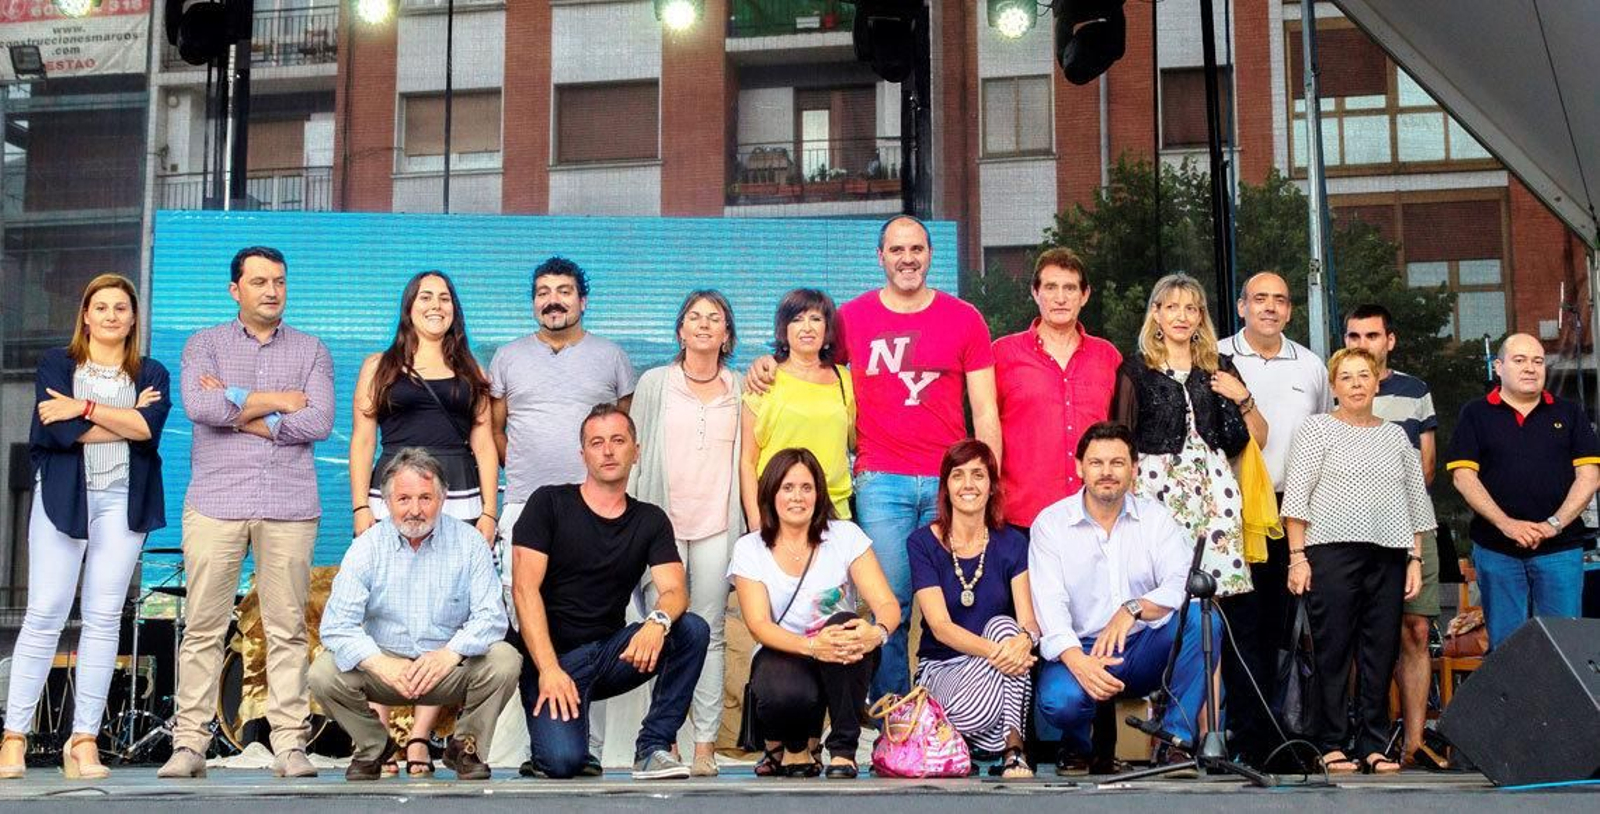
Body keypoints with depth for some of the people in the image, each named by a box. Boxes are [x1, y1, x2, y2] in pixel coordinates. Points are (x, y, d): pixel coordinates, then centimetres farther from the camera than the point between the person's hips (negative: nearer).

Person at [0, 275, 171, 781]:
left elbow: (150, 426, -8)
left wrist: (86, 407, -9)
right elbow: (60, 432, -6)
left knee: (104, 618, -2)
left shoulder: (151, 374, 14)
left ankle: (84, 742, 1)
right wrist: (124, 419, -4)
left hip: (122, 502, 1)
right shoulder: (56, 365, 11)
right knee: (44, 615, -6)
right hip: (63, 497, -1)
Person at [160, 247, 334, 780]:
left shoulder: (311, 351, 14)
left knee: (287, 628, -1)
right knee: (203, 626, -2)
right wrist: (275, 400, -3)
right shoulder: (204, 345, 13)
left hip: (289, 504, 0)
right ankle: (190, 743, 2)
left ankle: (290, 744, 1)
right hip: (215, 501, 0)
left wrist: (240, 412, -3)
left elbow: (319, 422, -2)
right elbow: (197, 405, -7)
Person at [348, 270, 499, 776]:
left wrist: (488, 512, 4)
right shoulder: (380, 367, 13)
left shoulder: (470, 372, 18)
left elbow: (484, 446, 14)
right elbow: (361, 442, 8)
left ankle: (420, 736, -4)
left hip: (459, 501, 1)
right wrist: (361, 508, -2)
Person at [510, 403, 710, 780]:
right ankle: (552, 735, 10)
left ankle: (653, 748, -14)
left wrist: (658, 621, -31)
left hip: (612, 651, 4)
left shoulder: (650, 520, 8)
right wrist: (549, 669, -21)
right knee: (563, 761, -28)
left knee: (692, 629, -22)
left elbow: (675, 590, -5)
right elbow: (525, 588, -10)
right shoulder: (549, 504, -2)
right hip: (552, 655, -4)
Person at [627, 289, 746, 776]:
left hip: (717, 523, 1)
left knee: (710, 632, 0)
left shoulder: (739, 389, 13)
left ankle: (706, 743, 2)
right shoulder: (655, 383, 9)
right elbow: (634, 453, 8)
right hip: (662, 520, -1)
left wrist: (753, 521, 8)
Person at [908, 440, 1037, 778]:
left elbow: (1029, 620, -10)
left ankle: (1014, 754, -28)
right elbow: (940, 626, -16)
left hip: (994, 670, 3)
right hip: (941, 666, -3)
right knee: (977, 708, -36)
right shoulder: (923, 543, -6)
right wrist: (993, 650, -34)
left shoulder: (1011, 544, 0)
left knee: (1003, 625, -31)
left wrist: (1025, 639, -37)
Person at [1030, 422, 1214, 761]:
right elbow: (1049, 604, -14)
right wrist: (1077, 660, -33)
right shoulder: (1050, 523, -2)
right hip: (1079, 651, -2)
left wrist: (1134, 609, -32)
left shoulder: (1155, 517, 4)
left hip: (1146, 650, 2)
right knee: (1058, 701, -34)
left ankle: (1176, 738, -17)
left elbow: (1187, 581, -13)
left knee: (1201, 617, -25)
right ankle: (1079, 745, 4)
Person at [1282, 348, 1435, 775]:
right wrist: (1297, 556, -10)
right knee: (1332, 651, -4)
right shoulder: (1317, 428, 5)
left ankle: (1375, 746, 9)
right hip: (1332, 552, -4)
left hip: (1388, 556, 4)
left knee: (1381, 652, 3)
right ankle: (1330, 746, 1)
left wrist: (1415, 558, 10)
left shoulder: (1396, 436, 18)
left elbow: (1415, 502, 19)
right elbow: (1296, 496, -2)